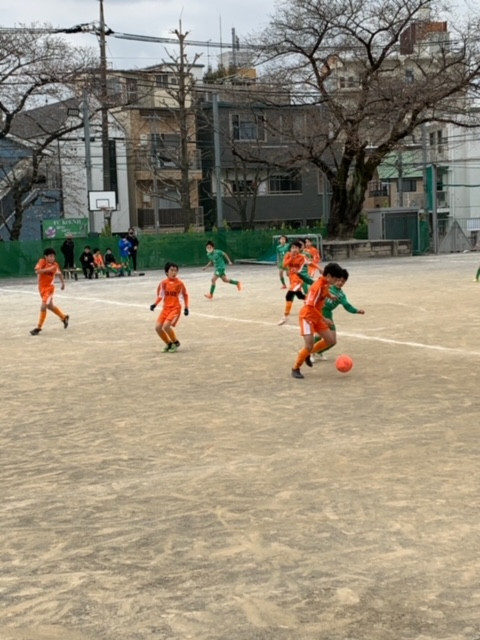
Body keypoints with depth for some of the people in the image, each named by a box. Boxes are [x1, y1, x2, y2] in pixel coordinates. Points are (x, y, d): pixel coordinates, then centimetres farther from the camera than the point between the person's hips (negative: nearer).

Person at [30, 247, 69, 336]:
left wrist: (63, 283, 21)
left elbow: (59, 273, 15)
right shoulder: (42, 261, -11)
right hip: (42, 287, 2)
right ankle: (64, 317, 40)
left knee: (43, 306, -15)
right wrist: (48, 269, -34)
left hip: (49, 287, -2)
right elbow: (37, 271, -27)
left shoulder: (55, 265, -6)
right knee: (50, 306, 17)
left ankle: (39, 327, -6)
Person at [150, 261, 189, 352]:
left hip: (175, 308, -4)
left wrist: (186, 307, 6)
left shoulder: (179, 283, -6)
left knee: (166, 326, -22)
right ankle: (169, 343, 15)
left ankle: (176, 343, 1)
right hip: (166, 308, 4)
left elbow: (185, 295, 7)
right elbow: (160, 295, 10)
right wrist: (155, 304, -3)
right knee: (158, 327, -5)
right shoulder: (164, 283, 0)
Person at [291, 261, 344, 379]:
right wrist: (324, 319, -26)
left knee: (330, 340, 5)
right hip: (307, 317, -9)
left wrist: (330, 295, 13)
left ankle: (308, 354, 23)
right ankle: (295, 369, 0)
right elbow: (310, 306, -29)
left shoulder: (326, 284, 0)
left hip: (317, 317, 9)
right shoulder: (318, 286, -27)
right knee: (309, 345, -17)